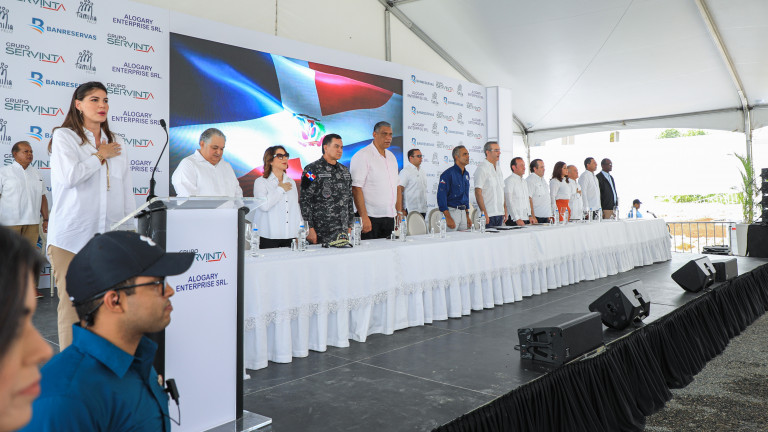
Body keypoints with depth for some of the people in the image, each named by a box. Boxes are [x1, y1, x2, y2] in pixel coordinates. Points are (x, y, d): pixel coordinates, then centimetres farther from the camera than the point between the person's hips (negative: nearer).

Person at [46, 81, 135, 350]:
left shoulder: (115, 143, 18)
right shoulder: (63, 136, 4)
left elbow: (126, 186, 17)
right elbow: (69, 176, -14)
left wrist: (130, 227, 12)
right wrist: (100, 156, -1)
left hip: (109, 233, 4)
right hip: (72, 234, -4)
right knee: (72, 301, -3)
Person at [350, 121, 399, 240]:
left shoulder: (391, 157, 16)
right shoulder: (362, 156, -9)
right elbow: (356, 188, -15)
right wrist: (364, 217, -21)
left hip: (390, 217, 7)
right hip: (371, 217, -7)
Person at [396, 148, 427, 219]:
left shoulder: (422, 171, 17)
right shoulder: (405, 171, -8)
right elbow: (399, 190, -14)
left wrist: (425, 206, 17)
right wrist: (400, 211, -19)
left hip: (422, 210, 7)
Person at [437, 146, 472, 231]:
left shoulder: (466, 174, 13)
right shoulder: (448, 174, -11)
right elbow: (441, 196, -16)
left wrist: (467, 216, 17)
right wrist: (448, 217, -21)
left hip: (463, 212, 7)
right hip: (451, 211, -7)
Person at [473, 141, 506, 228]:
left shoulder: (498, 169, 16)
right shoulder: (482, 169, -9)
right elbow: (478, 193, -15)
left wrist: (505, 210, 14)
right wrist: (484, 213, -20)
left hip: (500, 214, 8)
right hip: (488, 214, -8)